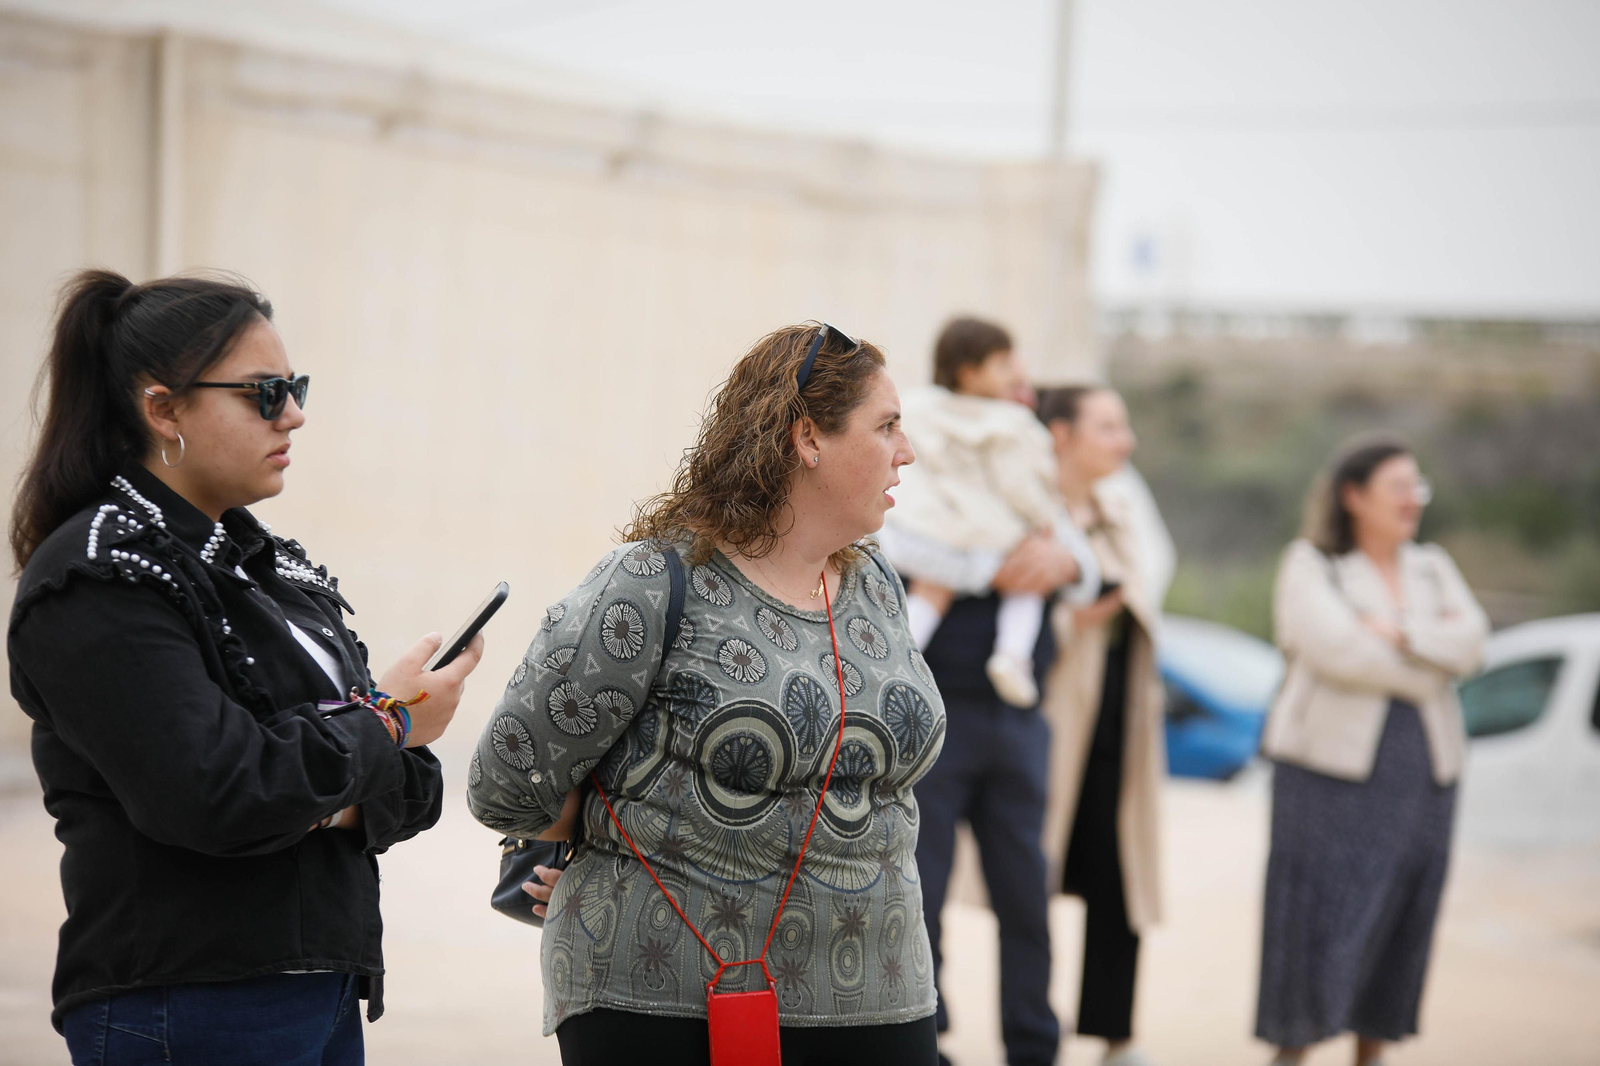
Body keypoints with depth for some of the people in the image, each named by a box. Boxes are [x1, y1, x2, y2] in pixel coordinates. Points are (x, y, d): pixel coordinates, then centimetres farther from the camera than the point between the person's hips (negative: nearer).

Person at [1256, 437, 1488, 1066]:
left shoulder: (1434, 570, 14)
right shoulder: (1311, 565, -1)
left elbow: (1469, 643, -2)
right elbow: (1335, 648, -16)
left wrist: (1399, 633, -16)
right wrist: (1427, 669, -7)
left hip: (1421, 771, 5)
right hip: (1332, 763, -5)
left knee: (1399, 918, 5)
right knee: (1316, 913, -6)